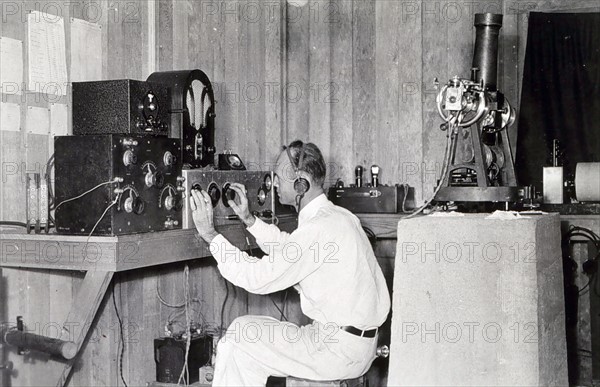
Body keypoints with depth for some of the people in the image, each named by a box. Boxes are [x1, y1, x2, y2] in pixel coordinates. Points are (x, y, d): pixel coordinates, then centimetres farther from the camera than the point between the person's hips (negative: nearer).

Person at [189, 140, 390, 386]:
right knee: (243, 330, 14)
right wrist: (248, 219, 16)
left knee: (237, 342, -5)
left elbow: (257, 278, -19)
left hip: (342, 351, -9)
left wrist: (209, 234, -12)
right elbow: (287, 250, 24)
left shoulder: (318, 228, -23)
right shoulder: (335, 215, 8)